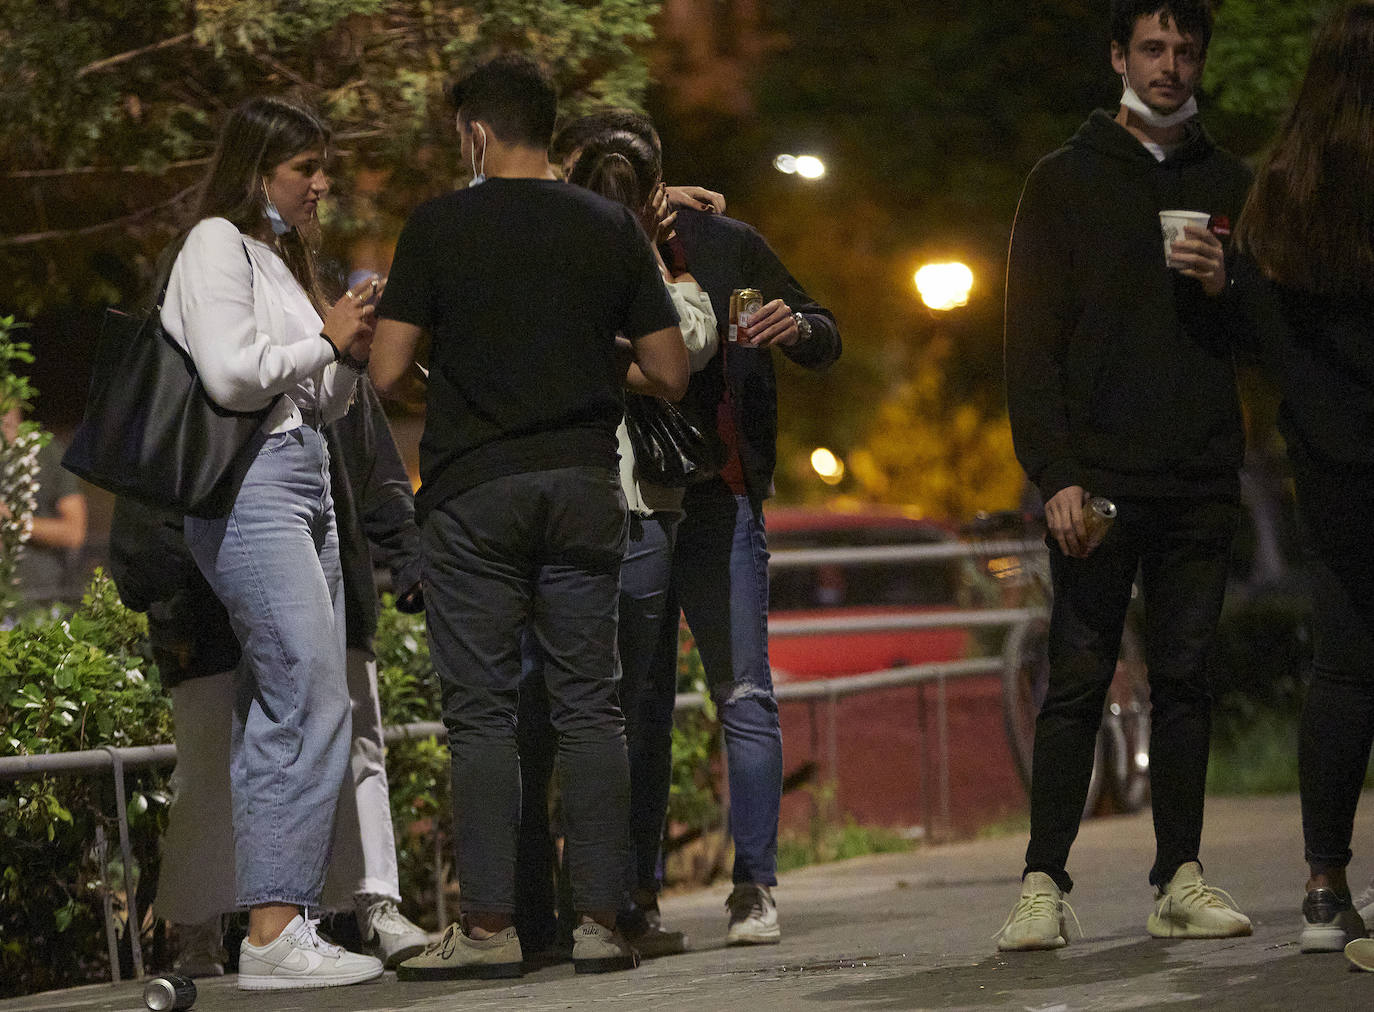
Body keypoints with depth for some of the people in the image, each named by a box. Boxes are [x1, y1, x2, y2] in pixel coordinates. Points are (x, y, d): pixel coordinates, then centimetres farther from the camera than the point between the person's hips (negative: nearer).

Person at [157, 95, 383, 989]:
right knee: (309, 703, -17)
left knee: (291, 713, 4)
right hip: (248, 486, -10)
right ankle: (272, 933, -20)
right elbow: (230, 374, -17)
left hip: (305, 482, 10)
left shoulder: (283, 256, 24)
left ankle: (288, 922, 4)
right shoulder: (217, 247, -4)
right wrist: (328, 341, -4)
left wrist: (352, 353, 8)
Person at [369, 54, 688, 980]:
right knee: (590, 707, 5)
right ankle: (601, 920, 2)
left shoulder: (438, 226, -2)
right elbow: (670, 375, 6)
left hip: (474, 489, -2)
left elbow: (388, 373, -4)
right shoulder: (612, 227, 6)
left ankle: (489, 927, -3)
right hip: (584, 485, 3)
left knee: (482, 712, 0)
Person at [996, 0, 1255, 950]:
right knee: (1079, 680, -6)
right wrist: (1055, 474, -11)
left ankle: (1181, 880, 9)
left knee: (1185, 680, 4)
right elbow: (1033, 343, 0)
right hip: (1098, 479, -3)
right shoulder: (1068, 179, 6)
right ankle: (1045, 883, -4)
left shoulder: (1230, 186, 14)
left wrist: (1227, 286, -8)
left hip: (1202, 481, 3)